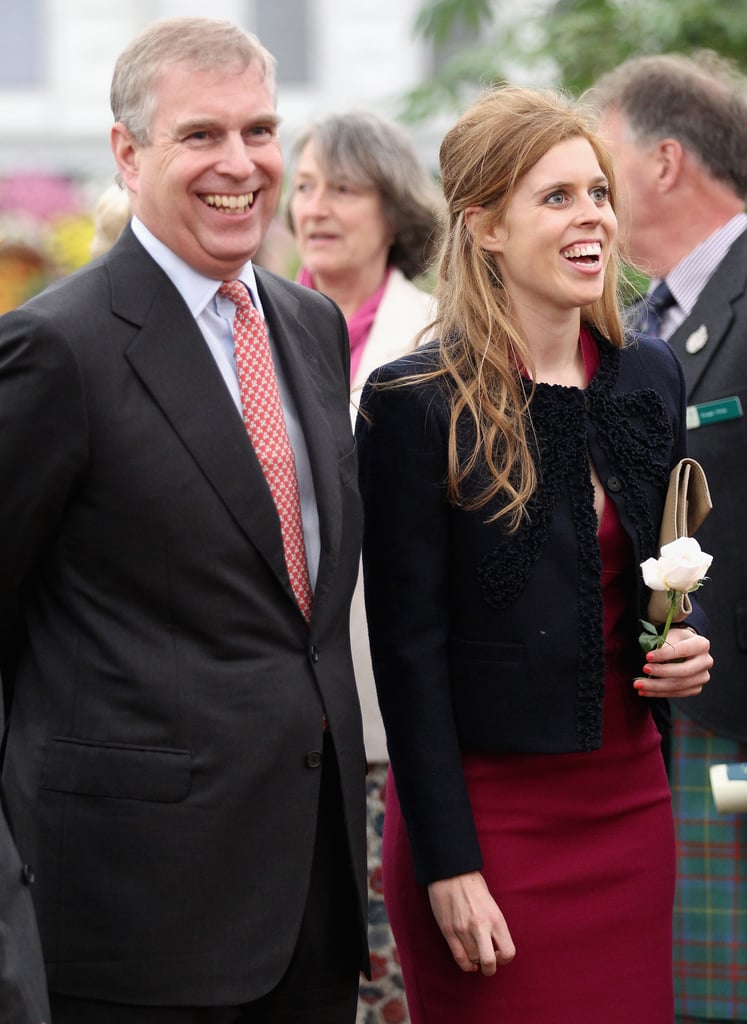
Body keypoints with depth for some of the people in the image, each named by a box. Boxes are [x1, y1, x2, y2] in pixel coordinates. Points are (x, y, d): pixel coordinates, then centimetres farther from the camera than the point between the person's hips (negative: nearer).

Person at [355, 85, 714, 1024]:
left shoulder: (650, 379, 7)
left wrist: (685, 645, -2)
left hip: (630, 804, 5)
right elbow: (407, 646, -11)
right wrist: (447, 864, -14)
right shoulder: (416, 405, -10)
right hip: (488, 810, -5)